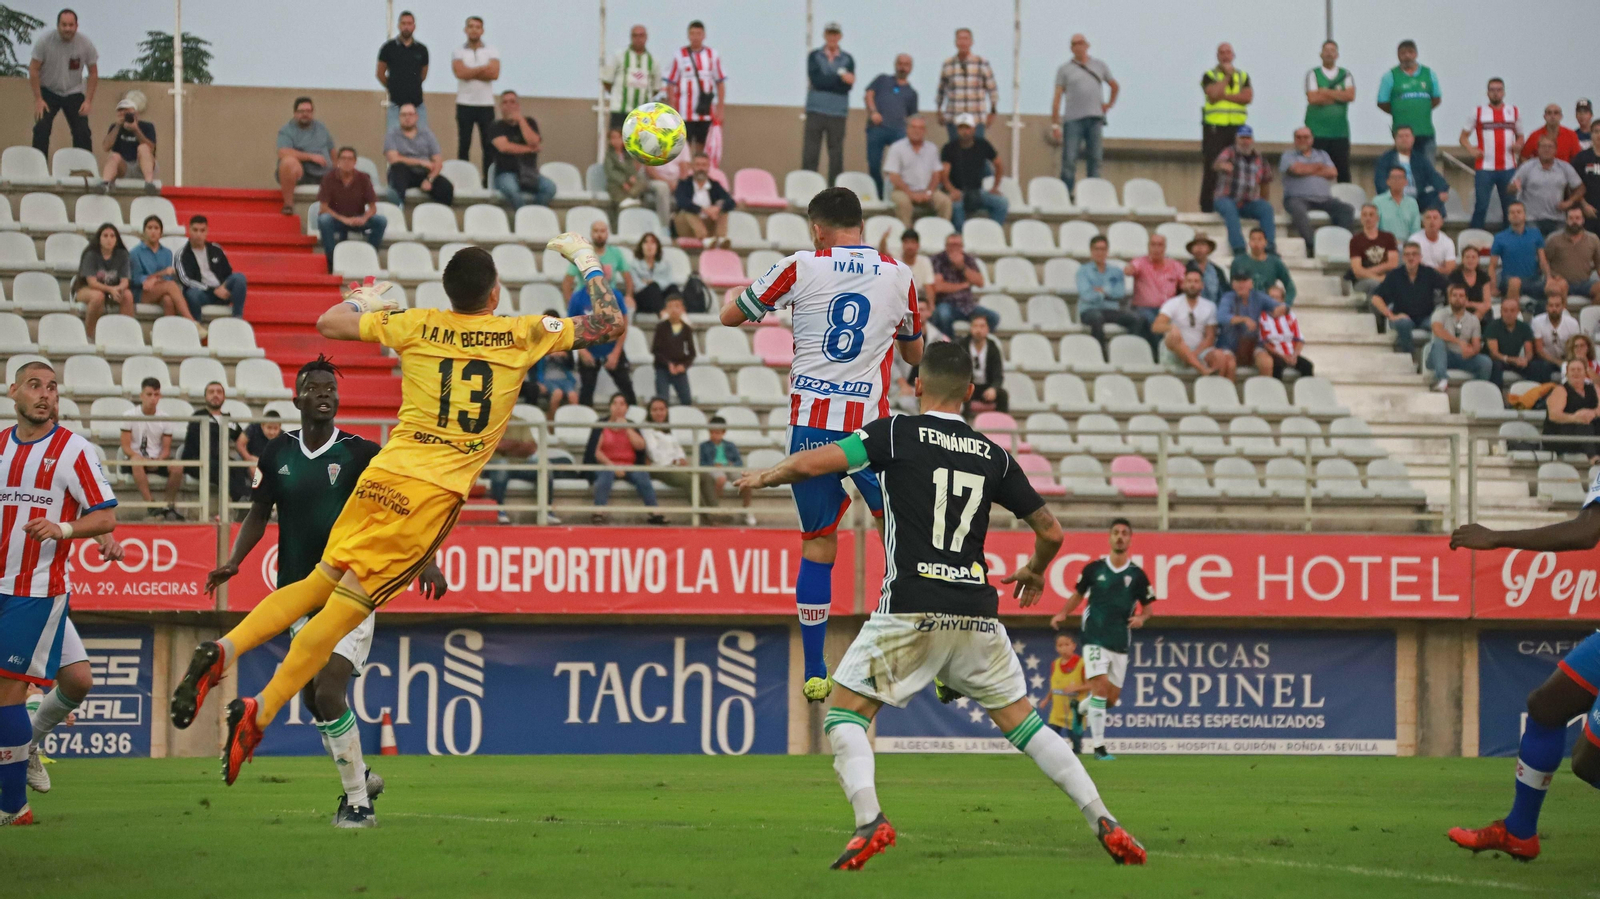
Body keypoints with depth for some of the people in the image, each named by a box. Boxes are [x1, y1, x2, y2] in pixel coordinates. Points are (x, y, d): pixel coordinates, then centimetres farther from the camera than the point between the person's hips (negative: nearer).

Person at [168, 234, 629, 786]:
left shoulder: (417, 326, 10)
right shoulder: (523, 334, 4)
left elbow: (329, 324, 20)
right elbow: (609, 325, 15)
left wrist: (366, 299, 40)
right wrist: (586, 262, 28)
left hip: (385, 472, 3)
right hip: (437, 492, -3)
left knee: (320, 583, 13)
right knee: (348, 604, -7)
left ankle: (224, 650, -8)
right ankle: (260, 711, -16)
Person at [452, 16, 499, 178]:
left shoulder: (491, 52, 6)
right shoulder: (458, 52, 5)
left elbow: (494, 74, -8)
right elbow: (460, 72, -13)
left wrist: (470, 73, -9)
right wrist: (483, 69, -8)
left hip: (486, 104, 0)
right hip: (464, 104, 0)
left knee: (489, 144, -3)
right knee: (464, 144, 1)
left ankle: (489, 180, -2)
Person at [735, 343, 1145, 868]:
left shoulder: (897, 433, 1)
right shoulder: (993, 456, 12)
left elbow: (812, 463, -7)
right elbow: (1051, 531, 15)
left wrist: (764, 477, 14)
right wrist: (1035, 569, 37)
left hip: (911, 612, -4)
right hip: (977, 615, 4)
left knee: (846, 712, 6)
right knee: (1021, 721, 14)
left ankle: (869, 821, -17)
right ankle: (1102, 822, 7)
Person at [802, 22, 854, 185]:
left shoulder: (848, 60, 8)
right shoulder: (814, 56, 6)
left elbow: (848, 86, -4)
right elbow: (815, 80, -8)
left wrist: (826, 82, -12)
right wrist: (840, 77, -10)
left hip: (838, 113, 1)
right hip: (815, 111, -1)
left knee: (836, 156, 0)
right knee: (810, 154, -4)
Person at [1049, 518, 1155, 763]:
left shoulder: (1137, 575, 2)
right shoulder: (1094, 569, 0)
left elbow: (1147, 608, 11)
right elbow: (1077, 595, 13)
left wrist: (1141, 618, -12)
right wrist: (1063, 614, -5)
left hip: (1120, 643, 3)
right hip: (1095, 639, -3)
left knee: (1112, 699, 5)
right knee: (1100, 688, -17)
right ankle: (1099, 746, -14)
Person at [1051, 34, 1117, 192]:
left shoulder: (1099, 66, 15)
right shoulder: (1065, 69, 8)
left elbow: (1115, 86, 28)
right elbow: (1057, 97, 2)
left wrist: (1109, 104, 13)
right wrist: (1055, 123, -5)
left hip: (1095, 119, 3)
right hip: (1073, 119, -3)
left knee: (1094, 160, 2)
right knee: (1069, 160, -9)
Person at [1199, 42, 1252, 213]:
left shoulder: (1243, 76, 15)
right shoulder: (1210, 75, 7)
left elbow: (1248, 96, -2)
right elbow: (1214, 94, -12)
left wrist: (1223, 95, -9)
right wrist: (1227, 76, -3)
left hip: (1237, 126, 3)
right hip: (1214, 127, -3)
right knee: (1211, 168, -6)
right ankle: (1207, 206, -4)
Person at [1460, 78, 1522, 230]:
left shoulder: (1514, 112, 11)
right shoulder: (1478, 112, 6)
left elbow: (1520, 137, 20)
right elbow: (1463, 137, 9)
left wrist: (1517, 145, -4)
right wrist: (1471, 149, -11)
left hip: (1508, 167, 2)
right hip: (1484, 168, -2)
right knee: (1480, 207, -3)